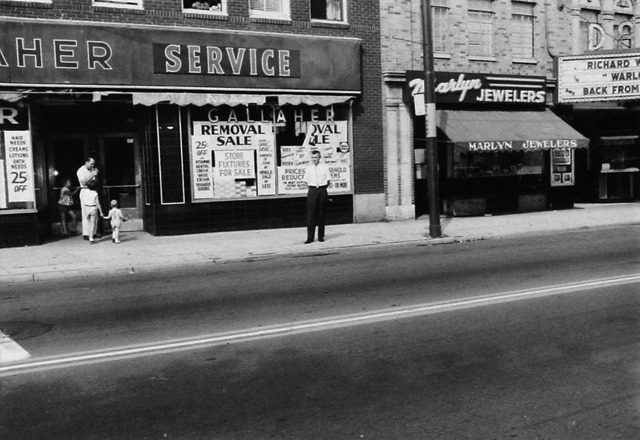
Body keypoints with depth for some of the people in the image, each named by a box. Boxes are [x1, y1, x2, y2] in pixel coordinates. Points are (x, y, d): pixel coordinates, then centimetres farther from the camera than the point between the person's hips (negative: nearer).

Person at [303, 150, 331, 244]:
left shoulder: (324, 167, 3)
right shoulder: (308, 168, 7)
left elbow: (328, 180, 7)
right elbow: (306, 181, 12)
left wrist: (322, 189, 2)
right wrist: (310, 189, 3)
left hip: (322, 191, 0)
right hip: (312, 191, 0)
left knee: (321, 215, 5)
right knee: (311, 214, -5)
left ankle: (321, 236, 15)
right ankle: (310, 237, -4)